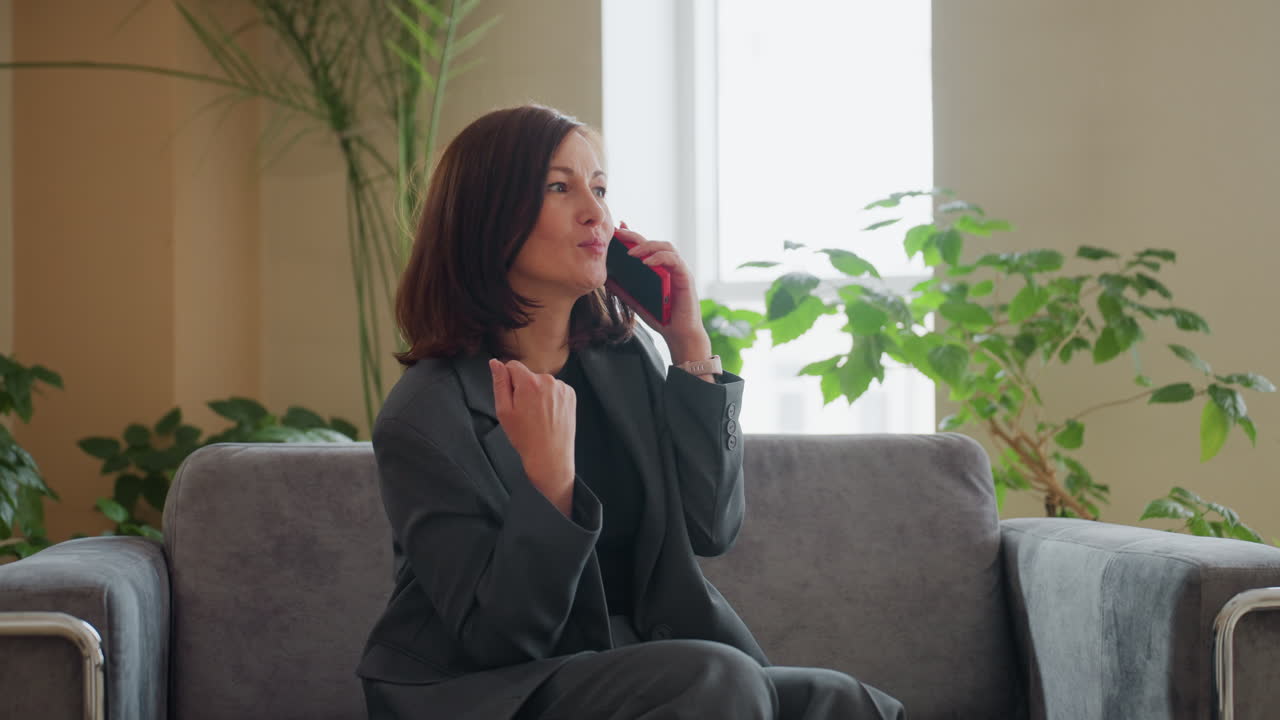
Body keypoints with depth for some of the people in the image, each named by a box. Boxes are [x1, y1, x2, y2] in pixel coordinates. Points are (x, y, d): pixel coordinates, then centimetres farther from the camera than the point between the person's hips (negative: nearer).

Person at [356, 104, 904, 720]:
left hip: (631, 665, 6)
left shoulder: (622, 356, 4)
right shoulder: (424, 414, -14)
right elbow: (498, 636, -15)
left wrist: (690, 345, -5)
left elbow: (711, 530, -1)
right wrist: (547, 474, -30)